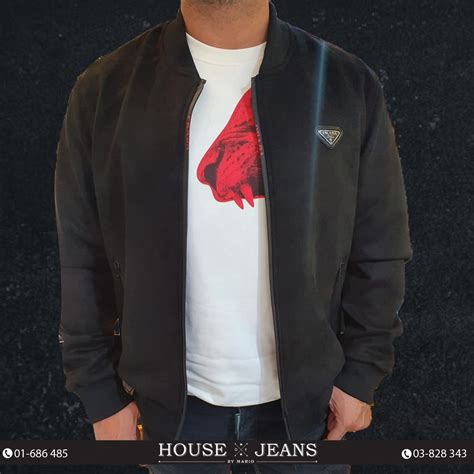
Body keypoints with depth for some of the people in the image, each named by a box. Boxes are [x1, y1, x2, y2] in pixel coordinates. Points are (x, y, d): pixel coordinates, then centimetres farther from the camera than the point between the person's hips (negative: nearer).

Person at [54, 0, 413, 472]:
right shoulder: (103, 89, -10)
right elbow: (83, 259, -4)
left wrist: (361, 373, -1)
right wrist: (101, 392, -1)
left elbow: (378, 250, -3)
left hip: (306, 388, 0)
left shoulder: (349, 84, -10)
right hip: (170, 392, 1)